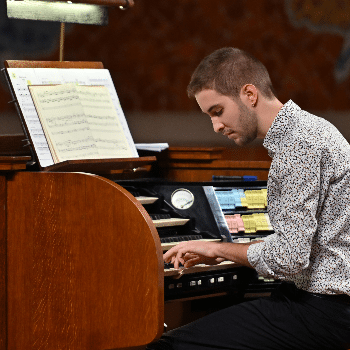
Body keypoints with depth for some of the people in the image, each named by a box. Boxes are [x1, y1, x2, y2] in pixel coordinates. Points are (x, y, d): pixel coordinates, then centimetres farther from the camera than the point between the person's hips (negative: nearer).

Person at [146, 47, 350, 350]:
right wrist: (224, 254, 14)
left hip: (323, 312, -11)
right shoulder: (308, 128, 15)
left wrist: (220, 249, -8)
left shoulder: (299, 144, -18)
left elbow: (289, 258, -22)